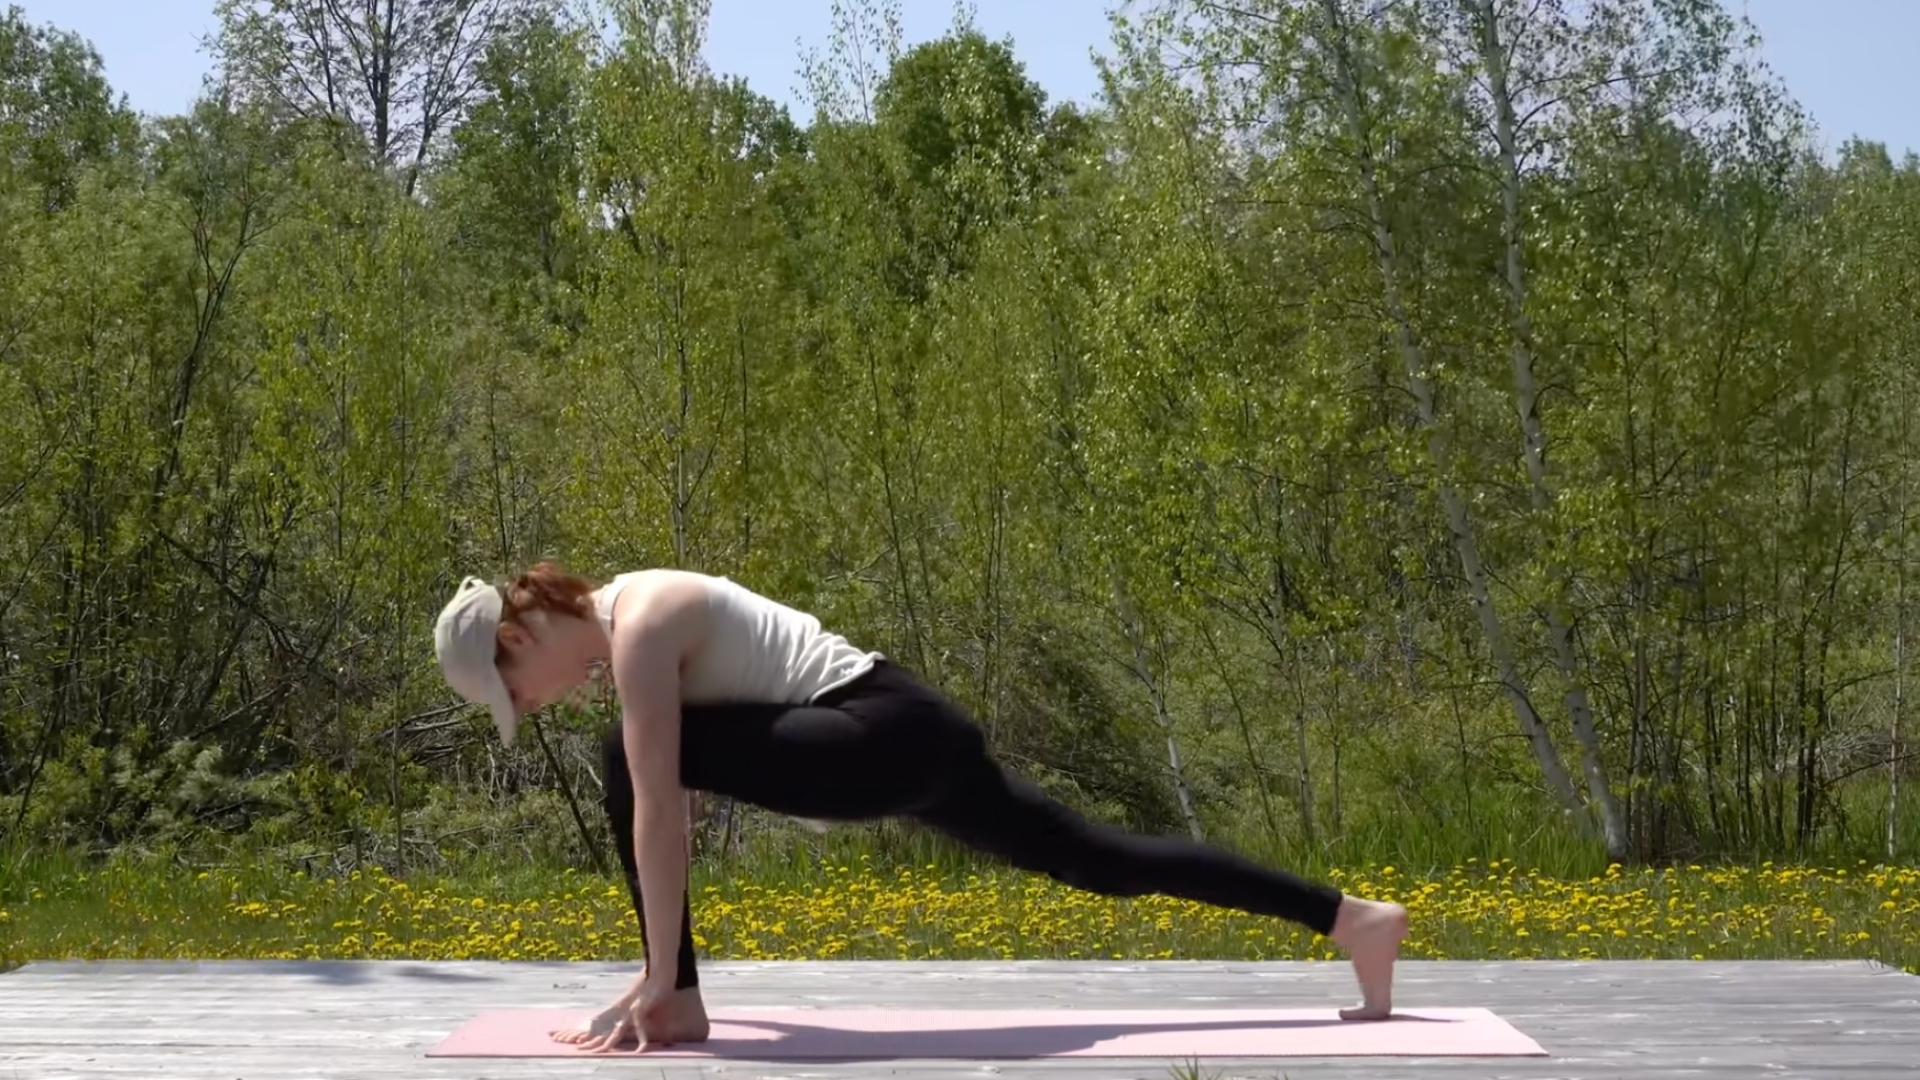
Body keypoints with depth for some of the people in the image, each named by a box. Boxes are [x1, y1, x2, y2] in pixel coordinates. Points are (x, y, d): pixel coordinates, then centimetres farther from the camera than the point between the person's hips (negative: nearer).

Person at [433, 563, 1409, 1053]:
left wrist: (662, 986, -17)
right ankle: (1356, 920, 17)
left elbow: (656, 807, -20)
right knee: (1101, 862, 14)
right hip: (912, 742, 11)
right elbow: (655, 814, 22)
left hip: (888, 736, -11)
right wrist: (660, 968, 23)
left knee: (637, 753, -15)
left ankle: (681, 1006, -9)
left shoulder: (636, 630, -14)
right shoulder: (625, 623, 16)